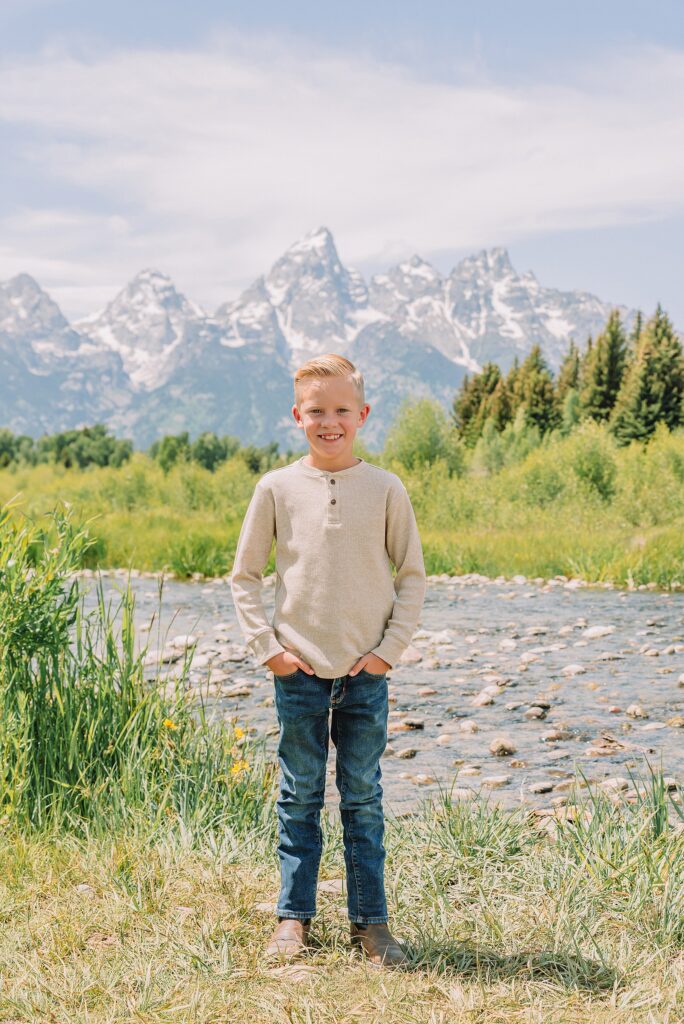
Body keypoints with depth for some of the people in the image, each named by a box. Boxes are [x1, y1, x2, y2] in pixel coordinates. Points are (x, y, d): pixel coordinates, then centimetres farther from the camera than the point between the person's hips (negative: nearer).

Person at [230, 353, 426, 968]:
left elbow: (412, 577, 5)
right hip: (300, 671, 0)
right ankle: (294, 918, 21)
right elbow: (244, 576, 6)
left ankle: (371, 923, 18)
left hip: (366, 672, 0)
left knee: (363, 801, 8)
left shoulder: (386, 489, -1)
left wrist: (391, 648, -3)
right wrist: (266, 646, -3)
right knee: (300, 799, 9)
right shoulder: (277, 488, -1)